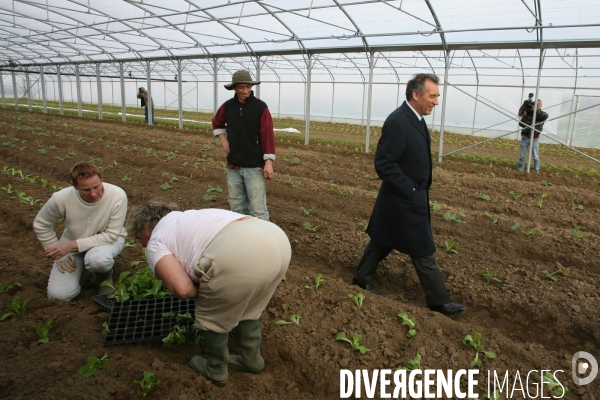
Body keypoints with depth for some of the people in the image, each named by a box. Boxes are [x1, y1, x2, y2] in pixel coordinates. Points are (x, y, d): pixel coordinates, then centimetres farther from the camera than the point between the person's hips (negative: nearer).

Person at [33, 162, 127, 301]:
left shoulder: (118, 196, -31)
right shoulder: (62, 198, -25)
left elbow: (111, 235, -24)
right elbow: (41, 225, -6)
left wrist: (73, 245, -30)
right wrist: (59, 254, -8)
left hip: (108, 239, -2)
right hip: (73, 239, 2)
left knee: (97, 259, -38)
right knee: (58, 294, -9)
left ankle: (105, 273, 0)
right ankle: (83, 267, 22)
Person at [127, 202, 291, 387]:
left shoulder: (156, 242, 15)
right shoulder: (187, 219, 38)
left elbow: (183, 289, 0)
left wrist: (202, 291, 20)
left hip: (239, 254, -8)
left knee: (212, 318, 20)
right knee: (246, 310, 31)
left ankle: (215, 370, 40)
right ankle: (251, 359, 49)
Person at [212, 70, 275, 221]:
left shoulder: (260, 107, -8)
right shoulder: (227, 106, 4)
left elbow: (267, 135, -11)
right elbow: (217, 123, 24)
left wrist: (268, 162, -17)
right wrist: (223, 140, 9)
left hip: (254, 166, -5)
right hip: (233, 166, 5)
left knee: (257, 208, -6)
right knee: (237, 206, 13)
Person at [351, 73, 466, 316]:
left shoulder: (416, 119, 7)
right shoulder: (396, 122, -23)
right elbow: (384, 164, -25)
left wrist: (418, 188, 11)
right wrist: (409, 189, -19)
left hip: (412, 197, 10)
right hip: (405, 200, -10)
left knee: (384, 240, 20)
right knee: (423, 251, 3)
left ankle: (361, 279, 35)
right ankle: (439, 301, 18)